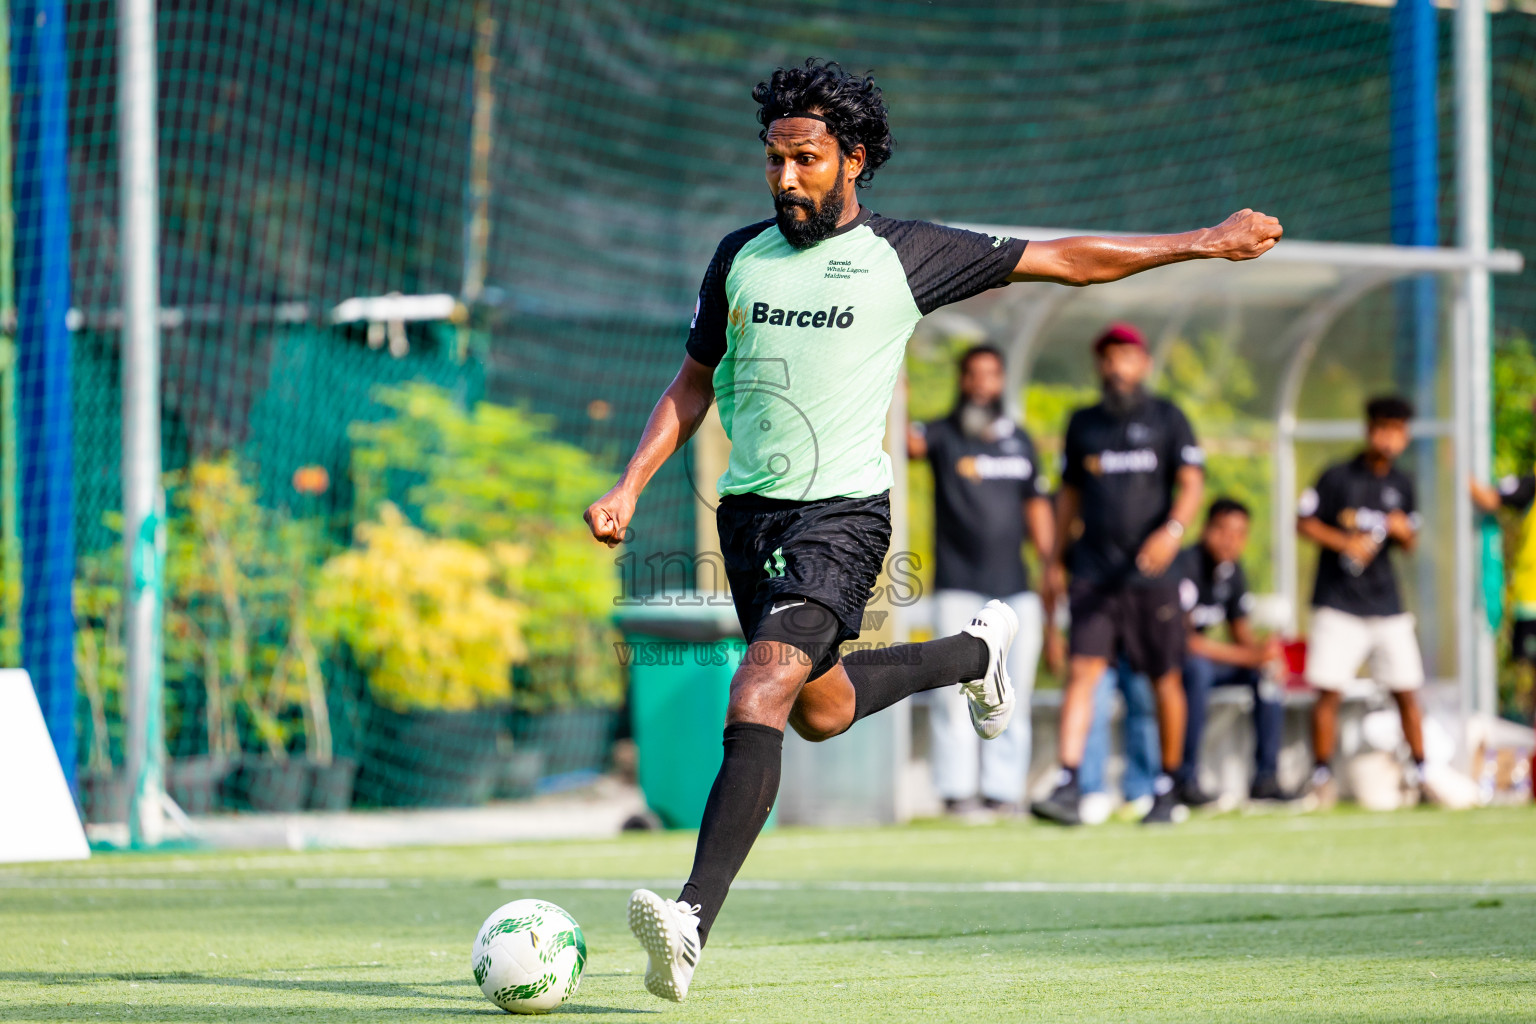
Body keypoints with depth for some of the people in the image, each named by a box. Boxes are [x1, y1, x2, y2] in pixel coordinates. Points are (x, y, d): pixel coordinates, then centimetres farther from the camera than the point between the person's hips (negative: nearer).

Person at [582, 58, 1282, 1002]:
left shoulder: (904, 255, -2)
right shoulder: (740, 256, 8)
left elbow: (1069, 261, 5)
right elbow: (694, 384, 20)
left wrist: (1204, 243, 3)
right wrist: (629, 489, 8)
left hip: (842, 511, -5)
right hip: (749, 509, 6)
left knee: (760, 695, -23)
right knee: (821, 711, 17)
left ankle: (694, 922, -29)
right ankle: (976, 655, 45)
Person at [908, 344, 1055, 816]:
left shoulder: (1019, 440, 14)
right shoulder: (944, 435, 2)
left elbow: (1036, 506, 18)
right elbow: (912, 442, -20)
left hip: (1014, 588, 4)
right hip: (958, 588, -4)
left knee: (1012, 693, 3)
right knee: (955, 691, -7)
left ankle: (1003, 789, 7)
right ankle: (957, 790, -5)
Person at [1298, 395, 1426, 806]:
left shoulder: (1402, 485, 10)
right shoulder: (1338, 476, -4)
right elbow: (1304, 522, -3)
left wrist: (1404, 532, -6)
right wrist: (1344, 542, -16)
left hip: (1386, 604, 4)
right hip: (1338, 602, -4)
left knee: (1406, 690, 3)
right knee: (1329, 690, -8)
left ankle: (1422, 772, 13)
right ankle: (1322, 775, 1)